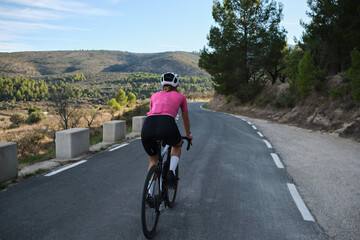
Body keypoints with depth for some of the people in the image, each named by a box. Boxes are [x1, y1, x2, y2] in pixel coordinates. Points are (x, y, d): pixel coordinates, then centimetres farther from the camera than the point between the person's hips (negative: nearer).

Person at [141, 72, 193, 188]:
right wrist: (188, 134, 58)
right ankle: (171, 171, 10)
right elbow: (185, 119, 39)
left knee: (153, 160, 28)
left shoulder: (155, 95, 32)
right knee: (177, 146, 34)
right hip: (167, 124, -2)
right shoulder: (180, 96, 27)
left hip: (147, 126, 3)